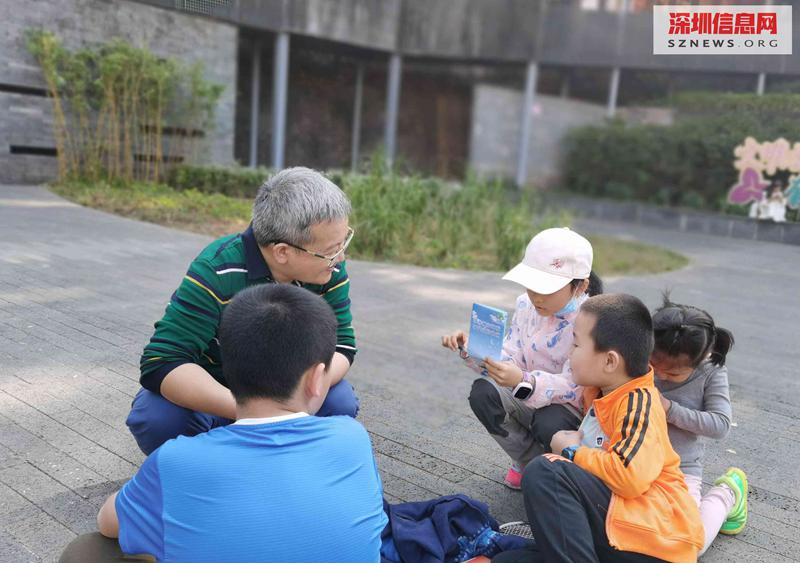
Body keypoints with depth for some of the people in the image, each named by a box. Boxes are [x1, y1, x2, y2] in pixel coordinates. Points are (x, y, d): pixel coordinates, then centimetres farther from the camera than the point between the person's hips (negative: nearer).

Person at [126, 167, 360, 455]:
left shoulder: (330, 269, -18)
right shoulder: (215, 272, -32)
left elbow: (341, 345, -15)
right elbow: (162, 363, -36)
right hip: (212, 389, -3)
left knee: (340, 403, -24)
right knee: (156, 417, -32)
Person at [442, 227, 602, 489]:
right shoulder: (526, 305, -5)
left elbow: (574, 387, -28)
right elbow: (511, 360, -3)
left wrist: (522, 381, -46)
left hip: (574, 407, -5)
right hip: (529, 398, 5)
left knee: (549, 424, -37)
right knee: (483, 392, -22)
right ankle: (530, 460, 2)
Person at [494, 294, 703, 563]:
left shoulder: (638, 402, -11)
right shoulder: (602, 393, 15)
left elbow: (630, 477, -25)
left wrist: (573, 451, -9)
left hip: (655, 540, -7)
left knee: (544, 472, -25)